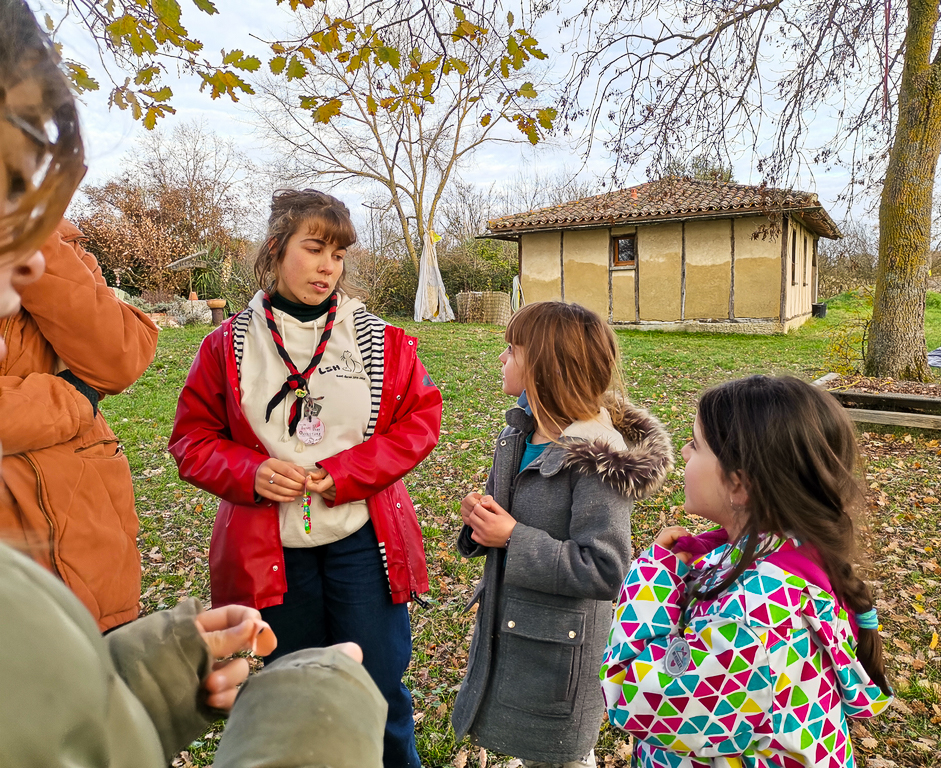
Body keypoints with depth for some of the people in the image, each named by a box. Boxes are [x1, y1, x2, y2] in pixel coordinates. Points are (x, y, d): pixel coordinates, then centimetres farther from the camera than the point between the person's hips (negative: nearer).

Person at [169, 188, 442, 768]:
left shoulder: (381, 340, -3)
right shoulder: (229, 345, -1)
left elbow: (420, 421, -4)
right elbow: (193, 438, 4)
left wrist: (341, 474, -16)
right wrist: (251, 474, -16)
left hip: (362, 540, 0)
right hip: (270, 547, 1)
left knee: (377, 684, 11)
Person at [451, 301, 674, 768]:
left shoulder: (596, 459, -26)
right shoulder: (519, 435, -1)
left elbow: (604, 571, -27)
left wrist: (513, 538, -26)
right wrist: (480, 519, -9)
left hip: (559, 646, -7)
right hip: (505, 626, 7)